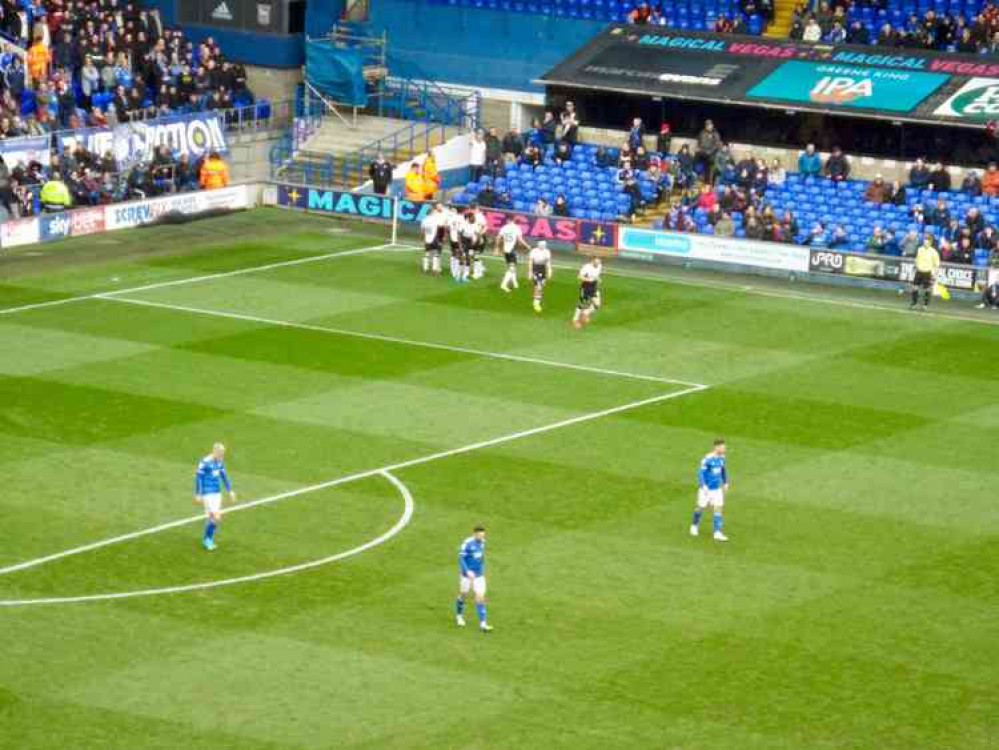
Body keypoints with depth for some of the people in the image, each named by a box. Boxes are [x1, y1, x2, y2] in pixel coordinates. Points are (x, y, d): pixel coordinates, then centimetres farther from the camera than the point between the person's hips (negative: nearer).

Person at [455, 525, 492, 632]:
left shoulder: (482, 542, 0)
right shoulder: (467, 543, -19)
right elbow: (461, 558, -19)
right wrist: (467, 571, -29)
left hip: (479, 575, 4)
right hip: (467, 574, -4)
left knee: (480, 597, -5)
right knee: (463, 595, 14)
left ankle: (482, 623, -7)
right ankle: (459, 616, 41)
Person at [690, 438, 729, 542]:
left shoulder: (721, 458, 1)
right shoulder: (707, 459, -20)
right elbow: (701, 473, -19)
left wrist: (725, 483, 16)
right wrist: (703, 486, -27)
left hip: (717, 489, 5)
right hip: (706, 489, -5)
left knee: (718, 508, -3)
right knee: (701, 507, 9)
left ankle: (717, 533, -2)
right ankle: (694, 525, 36)